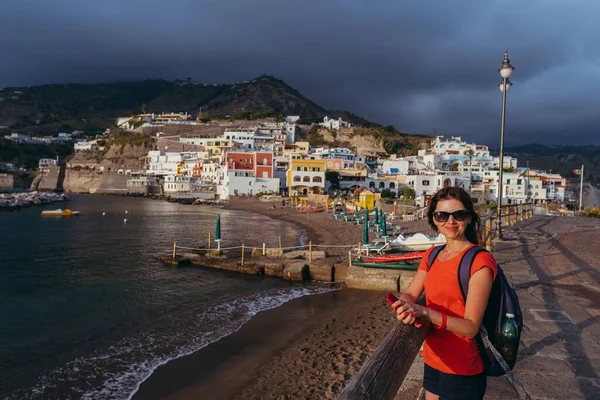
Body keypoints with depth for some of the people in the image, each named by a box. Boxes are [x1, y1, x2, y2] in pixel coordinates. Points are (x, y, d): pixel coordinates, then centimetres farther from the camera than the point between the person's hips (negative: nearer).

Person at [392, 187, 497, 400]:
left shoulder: (480, 261, -18)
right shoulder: (432, 256, 4)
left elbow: (471, 327, -20)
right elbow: (409, 294, -2)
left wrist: (424, 312, -32)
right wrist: (406, 307, -25)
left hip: (462, 371, -6)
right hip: (432, 361, 6)